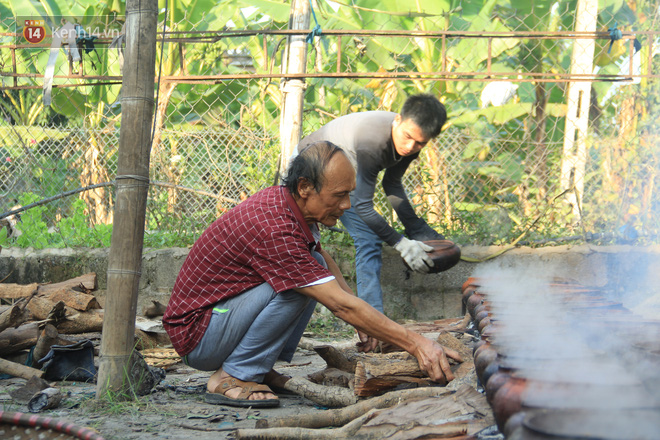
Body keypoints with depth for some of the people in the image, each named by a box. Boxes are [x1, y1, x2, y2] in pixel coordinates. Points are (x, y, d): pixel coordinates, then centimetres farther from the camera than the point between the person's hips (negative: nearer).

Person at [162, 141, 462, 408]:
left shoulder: (283, 202, 0)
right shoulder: (275, 229, -29)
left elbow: (324, 260, 21)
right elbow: (341, 305, -28)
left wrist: (361, 321, 11)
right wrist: (415, 344, -26)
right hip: (197, 336, -9)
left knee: (314, 265, 5)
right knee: (295, 286, -26)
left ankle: (261, 369, 6)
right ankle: (231, 378, -14)